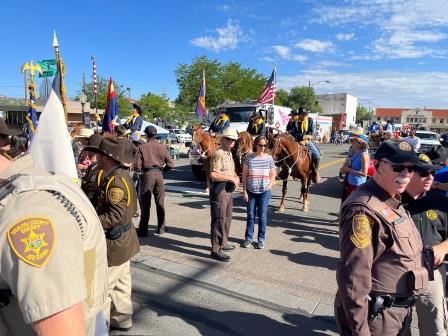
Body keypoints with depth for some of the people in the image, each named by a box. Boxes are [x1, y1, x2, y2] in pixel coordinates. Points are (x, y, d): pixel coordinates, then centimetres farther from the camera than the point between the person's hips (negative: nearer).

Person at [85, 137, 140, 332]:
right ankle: (121, 319, 34)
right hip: (123, 239, 10)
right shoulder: (122, 175, 6)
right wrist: (94, 213, 15)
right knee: (121, 282, 20)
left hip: (114, 242, -10)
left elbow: (117, 216, -29)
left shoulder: (115, 180, -24)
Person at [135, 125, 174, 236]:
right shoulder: (162, 147, 4)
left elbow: (137, 166, -9)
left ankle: (143, 230, 6)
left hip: (147, 174, -3)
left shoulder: (142, 147, -4)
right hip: (159, 174, 3)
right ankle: (161, 228, 19)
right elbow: (170, 164, 1)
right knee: (160, 202, 12)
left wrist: (140, 170, 12)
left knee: (145, 203, 4)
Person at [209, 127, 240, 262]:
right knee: (218, 220, -4)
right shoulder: (218, 154, -16)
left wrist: (236, 177, 7)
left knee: (227, 218, 20)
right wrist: (231, 178, -21)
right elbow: (213, 175, -27)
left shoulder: (229, 153, 15)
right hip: (219, 190, -10)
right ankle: (216, 250, 4)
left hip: (228, 190, 10)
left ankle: (223, 243, 35)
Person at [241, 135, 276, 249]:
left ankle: (261, 239, 22)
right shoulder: (249, 157, -3)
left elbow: (273, 175, 5)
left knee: (262, 215, 8)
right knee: (250, 215, 10)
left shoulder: (269, 158, -1)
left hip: (264, 192, 0)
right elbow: (244, 175, -1)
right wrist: (244, 191, -5)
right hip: (251, 191, 0)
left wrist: (269, 187, -6)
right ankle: (248, 238, 23)